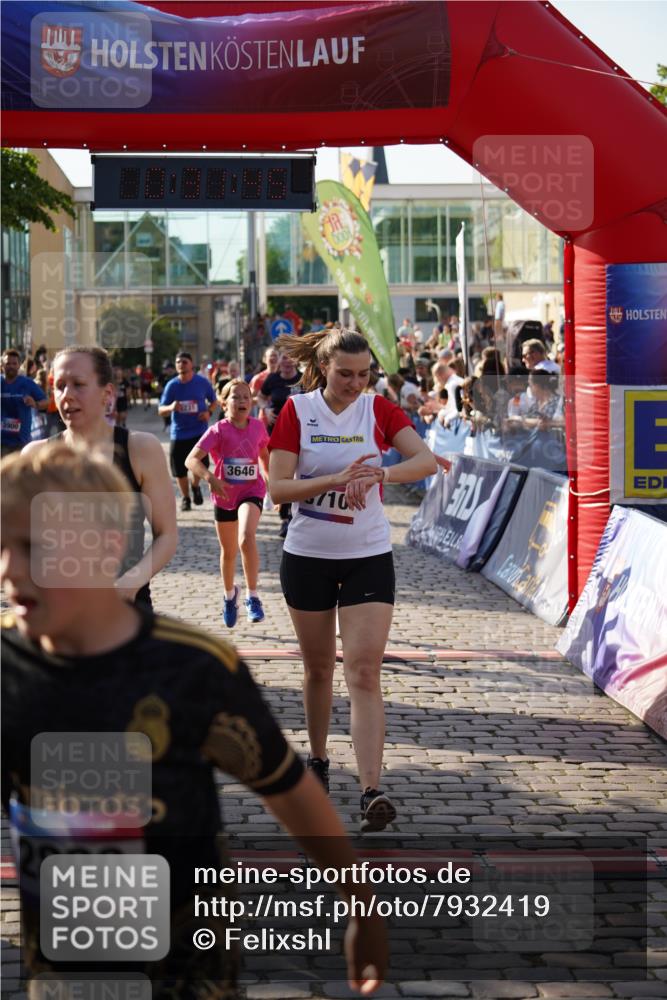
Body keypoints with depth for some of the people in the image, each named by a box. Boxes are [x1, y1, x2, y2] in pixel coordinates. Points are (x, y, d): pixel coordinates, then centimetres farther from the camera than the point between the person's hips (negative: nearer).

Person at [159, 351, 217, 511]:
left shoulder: (202, 383, -2)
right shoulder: (172, 385, -2)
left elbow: (213, 401, 13)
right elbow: (161, 410, -1)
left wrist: (208, 412, -8)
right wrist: (171, 408, -23)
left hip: (199, 431, -1)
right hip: (178, 433, 1)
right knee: (180, 469, 3)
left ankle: (195, 486, 20)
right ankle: (185, 497, 26)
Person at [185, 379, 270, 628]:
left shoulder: (258, 427, -5)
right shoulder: (218, 431, -14)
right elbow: (191, 460, -25)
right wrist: (210, 477, -41)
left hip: (252, 491, 0)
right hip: (224, 495, 0)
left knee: (247, 538, -28)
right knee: (228, 551, 15)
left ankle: (252, 596, -17)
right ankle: (230, 595, 42)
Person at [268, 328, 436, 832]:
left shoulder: (378, 409, -2)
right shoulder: (297, 410, -3)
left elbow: (427, 460, -14)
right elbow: (278, 487, -9)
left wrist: (377, 474, -30)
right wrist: (336, 479, -22)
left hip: (369, 557, -1)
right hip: (307, 557, 1)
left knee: (364, 672, -10)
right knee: (318, 667, 14)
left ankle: (372, 791, -16)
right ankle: (318, 760, 35)